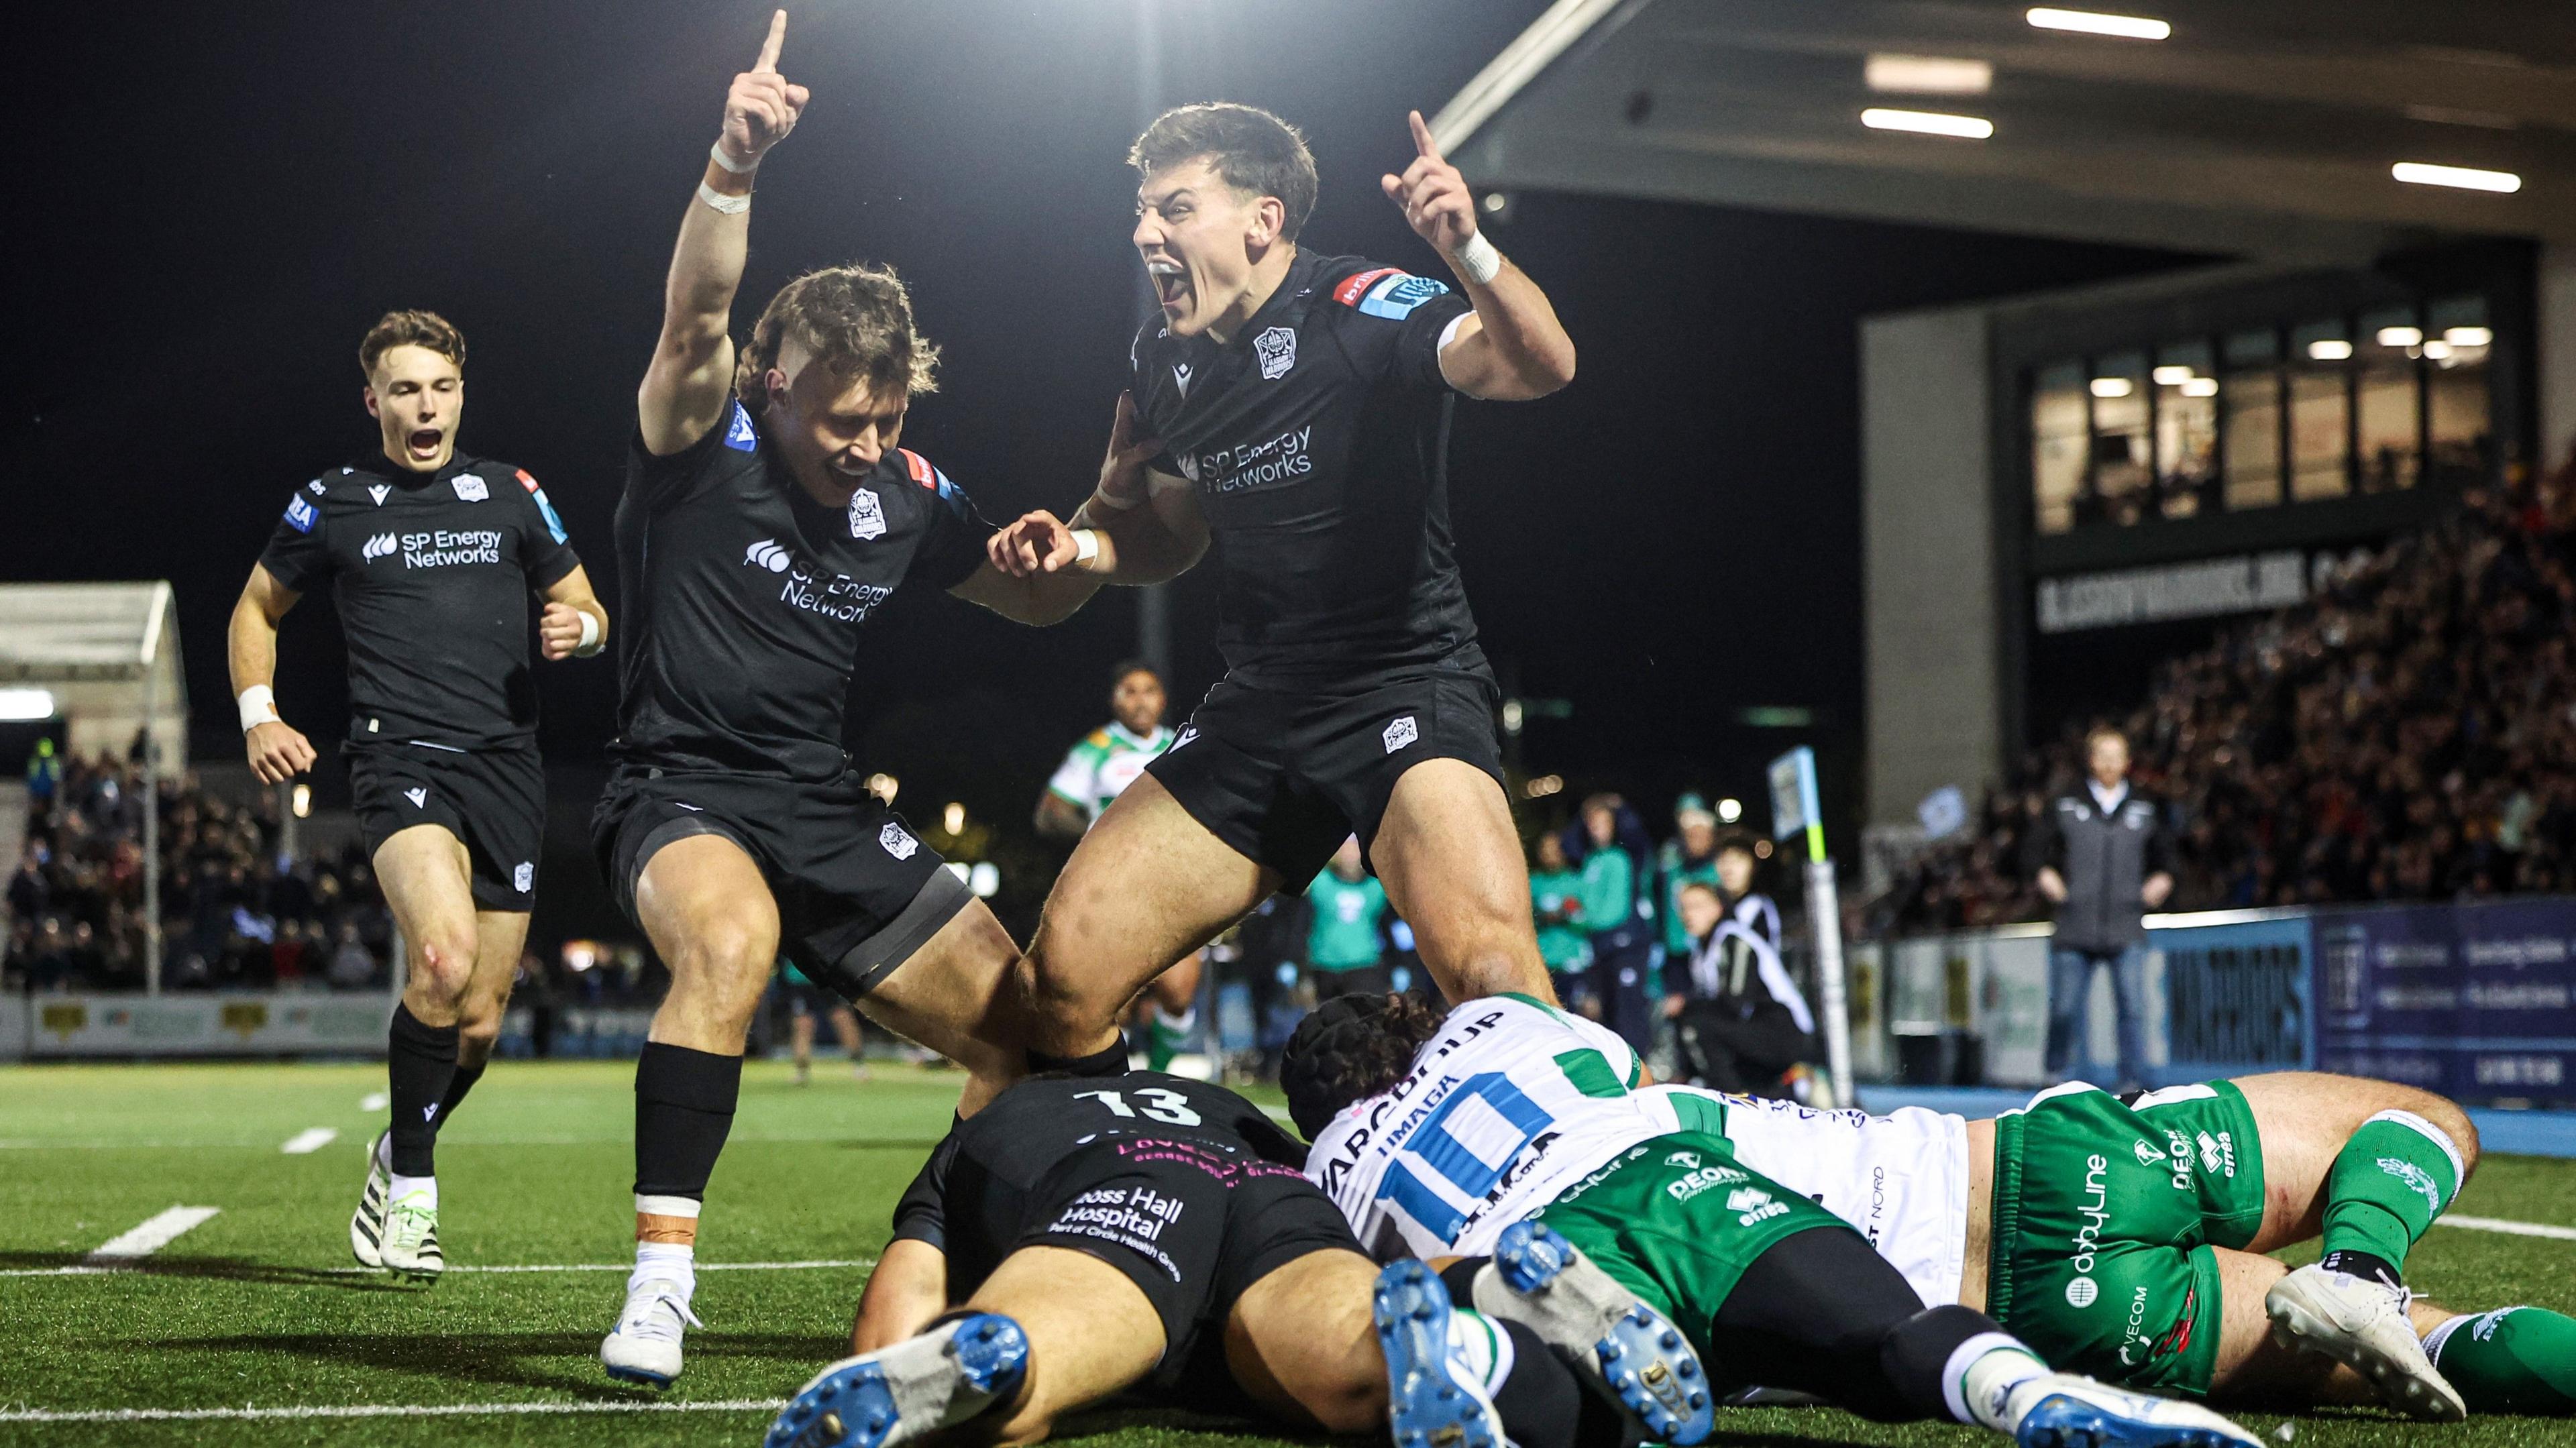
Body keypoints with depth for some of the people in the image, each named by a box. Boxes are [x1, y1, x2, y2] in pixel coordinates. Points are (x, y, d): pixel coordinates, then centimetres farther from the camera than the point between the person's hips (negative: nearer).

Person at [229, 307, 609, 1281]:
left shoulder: (510, 493, 12)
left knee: (479, 1025, 4)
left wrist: (577, 626, -5)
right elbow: (256, 608, 20)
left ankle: (397, 1157, 34)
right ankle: (412, 1186, -12)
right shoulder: (333, 504, 7)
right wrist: (258, 715, 5)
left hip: (506, 764, 3)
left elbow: (587, 609, 20)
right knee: (445, 957, -29)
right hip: (401, 758, -3)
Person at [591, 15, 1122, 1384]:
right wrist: (735, 163, -49)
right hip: (680, 794, -6)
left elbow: (1033, 598, 18)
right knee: (731, 939, -40)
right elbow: (696, 310, -31)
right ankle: (660, 1274, -36)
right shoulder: (703, 442, -11)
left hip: (824, 810, 6)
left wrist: (1090, 547, -6)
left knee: (1028, 1033, 3)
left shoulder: (905, 495, 5)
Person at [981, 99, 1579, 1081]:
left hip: (1405, 686, -7)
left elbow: (1538, 366, -29)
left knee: (1497, 981, -30)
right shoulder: (1165, 363, 9)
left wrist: (1469, 253, -48)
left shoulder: (1360, 311, -12)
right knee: (1061, 975, -2)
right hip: (1256, 706, 7)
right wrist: (1076, 542, 4)